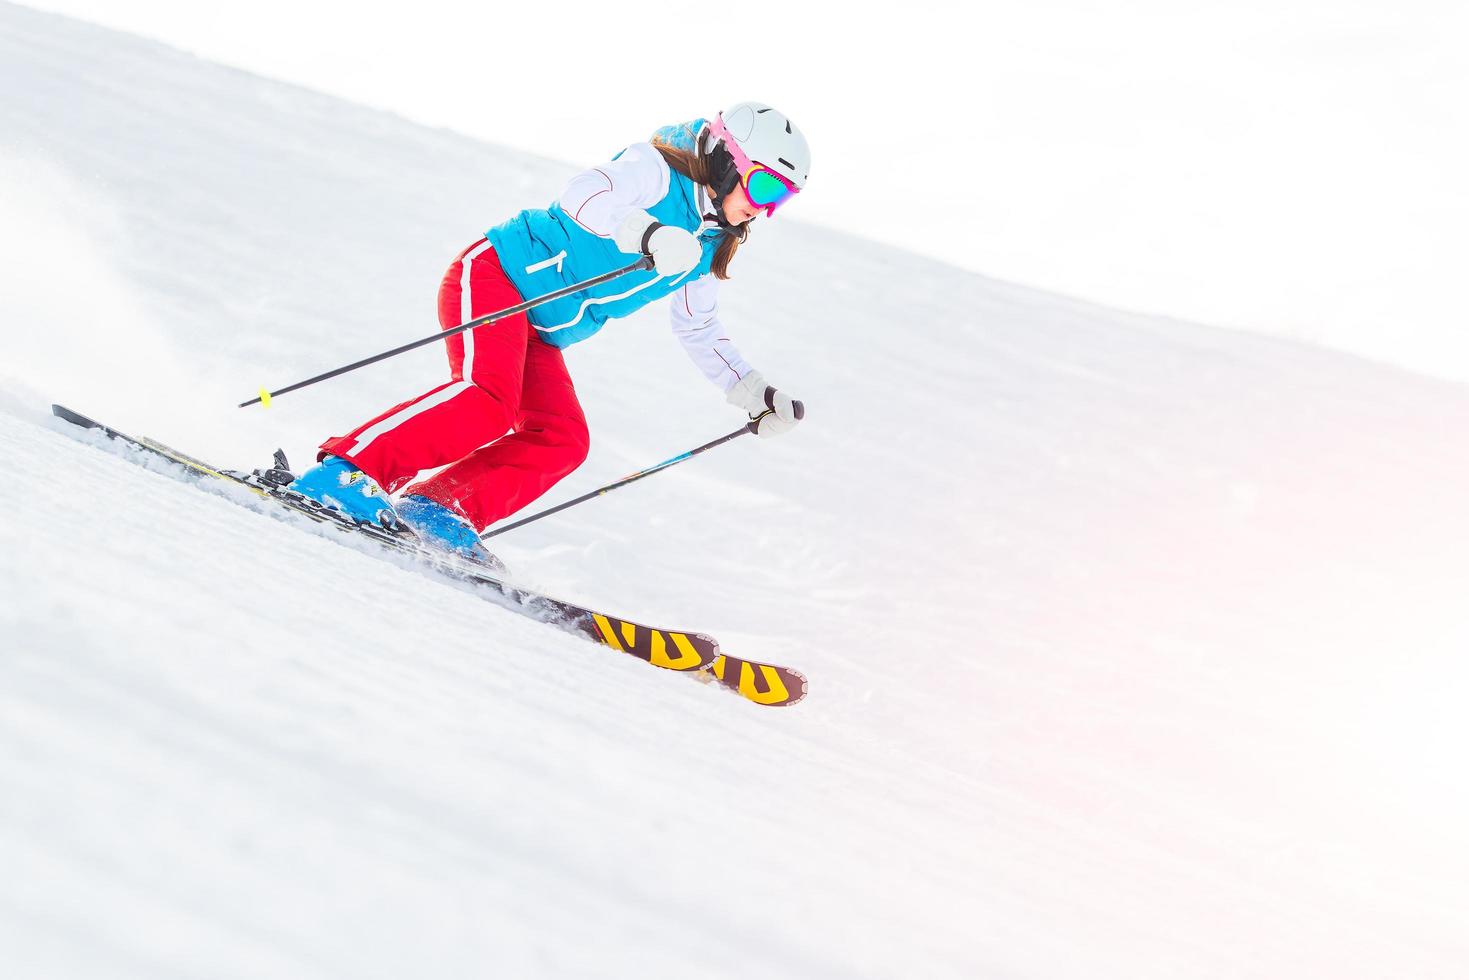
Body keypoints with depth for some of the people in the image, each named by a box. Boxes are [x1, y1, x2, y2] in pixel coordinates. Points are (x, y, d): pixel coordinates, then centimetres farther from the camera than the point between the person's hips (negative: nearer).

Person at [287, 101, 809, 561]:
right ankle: (343, 468, -29)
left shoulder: (709, 248, 13)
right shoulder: (658, 169, -13)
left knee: (562, 441, -13)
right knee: (489, 399, -31)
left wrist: (753, 393, 19)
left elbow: (699, 329, 26)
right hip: (492, 277, -9)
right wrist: (648, 234, -48)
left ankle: (435, 507, -15)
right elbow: (582, 194, -32)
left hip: (539, 339, 9)